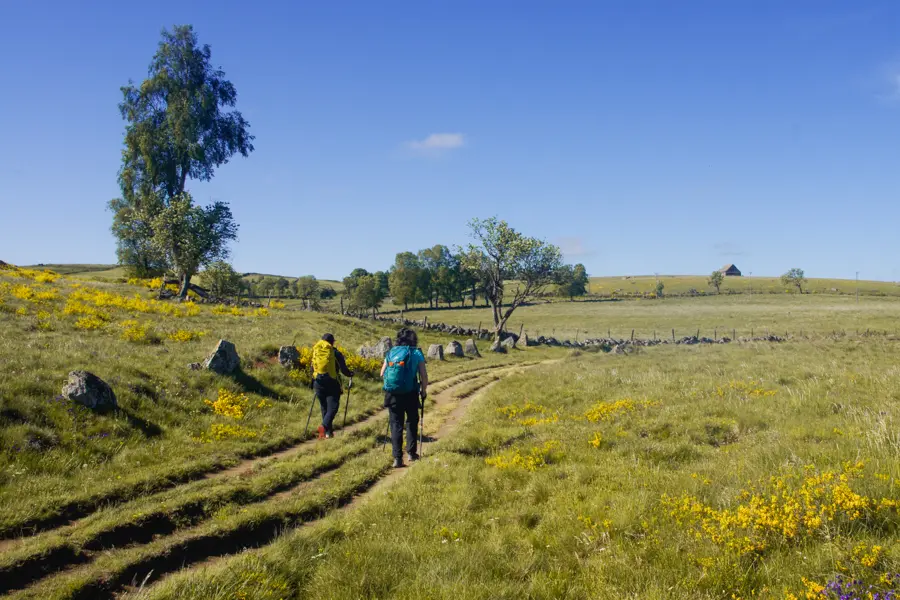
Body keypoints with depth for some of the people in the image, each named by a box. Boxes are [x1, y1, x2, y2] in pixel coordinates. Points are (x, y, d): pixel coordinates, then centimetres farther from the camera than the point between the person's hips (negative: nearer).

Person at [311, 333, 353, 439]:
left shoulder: (315, 352, 9)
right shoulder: (335, 353, -4)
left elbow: (312, 369, 16)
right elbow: (344, 370, -3)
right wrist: (350, 374, 18)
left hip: (319, 383, 4)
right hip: (331, 384, -4)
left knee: (324, 408, 15)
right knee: (332, 407, -2)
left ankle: (329, 432, 18)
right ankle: (324, 426, -25)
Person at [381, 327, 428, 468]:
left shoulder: (391, 352, 8)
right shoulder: (417, 353, 1)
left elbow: (382, 374, 9)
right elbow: (424, 376, -3)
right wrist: (424, 391, 12)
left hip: (392, 394, 1)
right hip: (410, 394, -1)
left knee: (396, 424, 7)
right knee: (412, 422, 20)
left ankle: (397, 458, 0)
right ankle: (411, 452, 22)